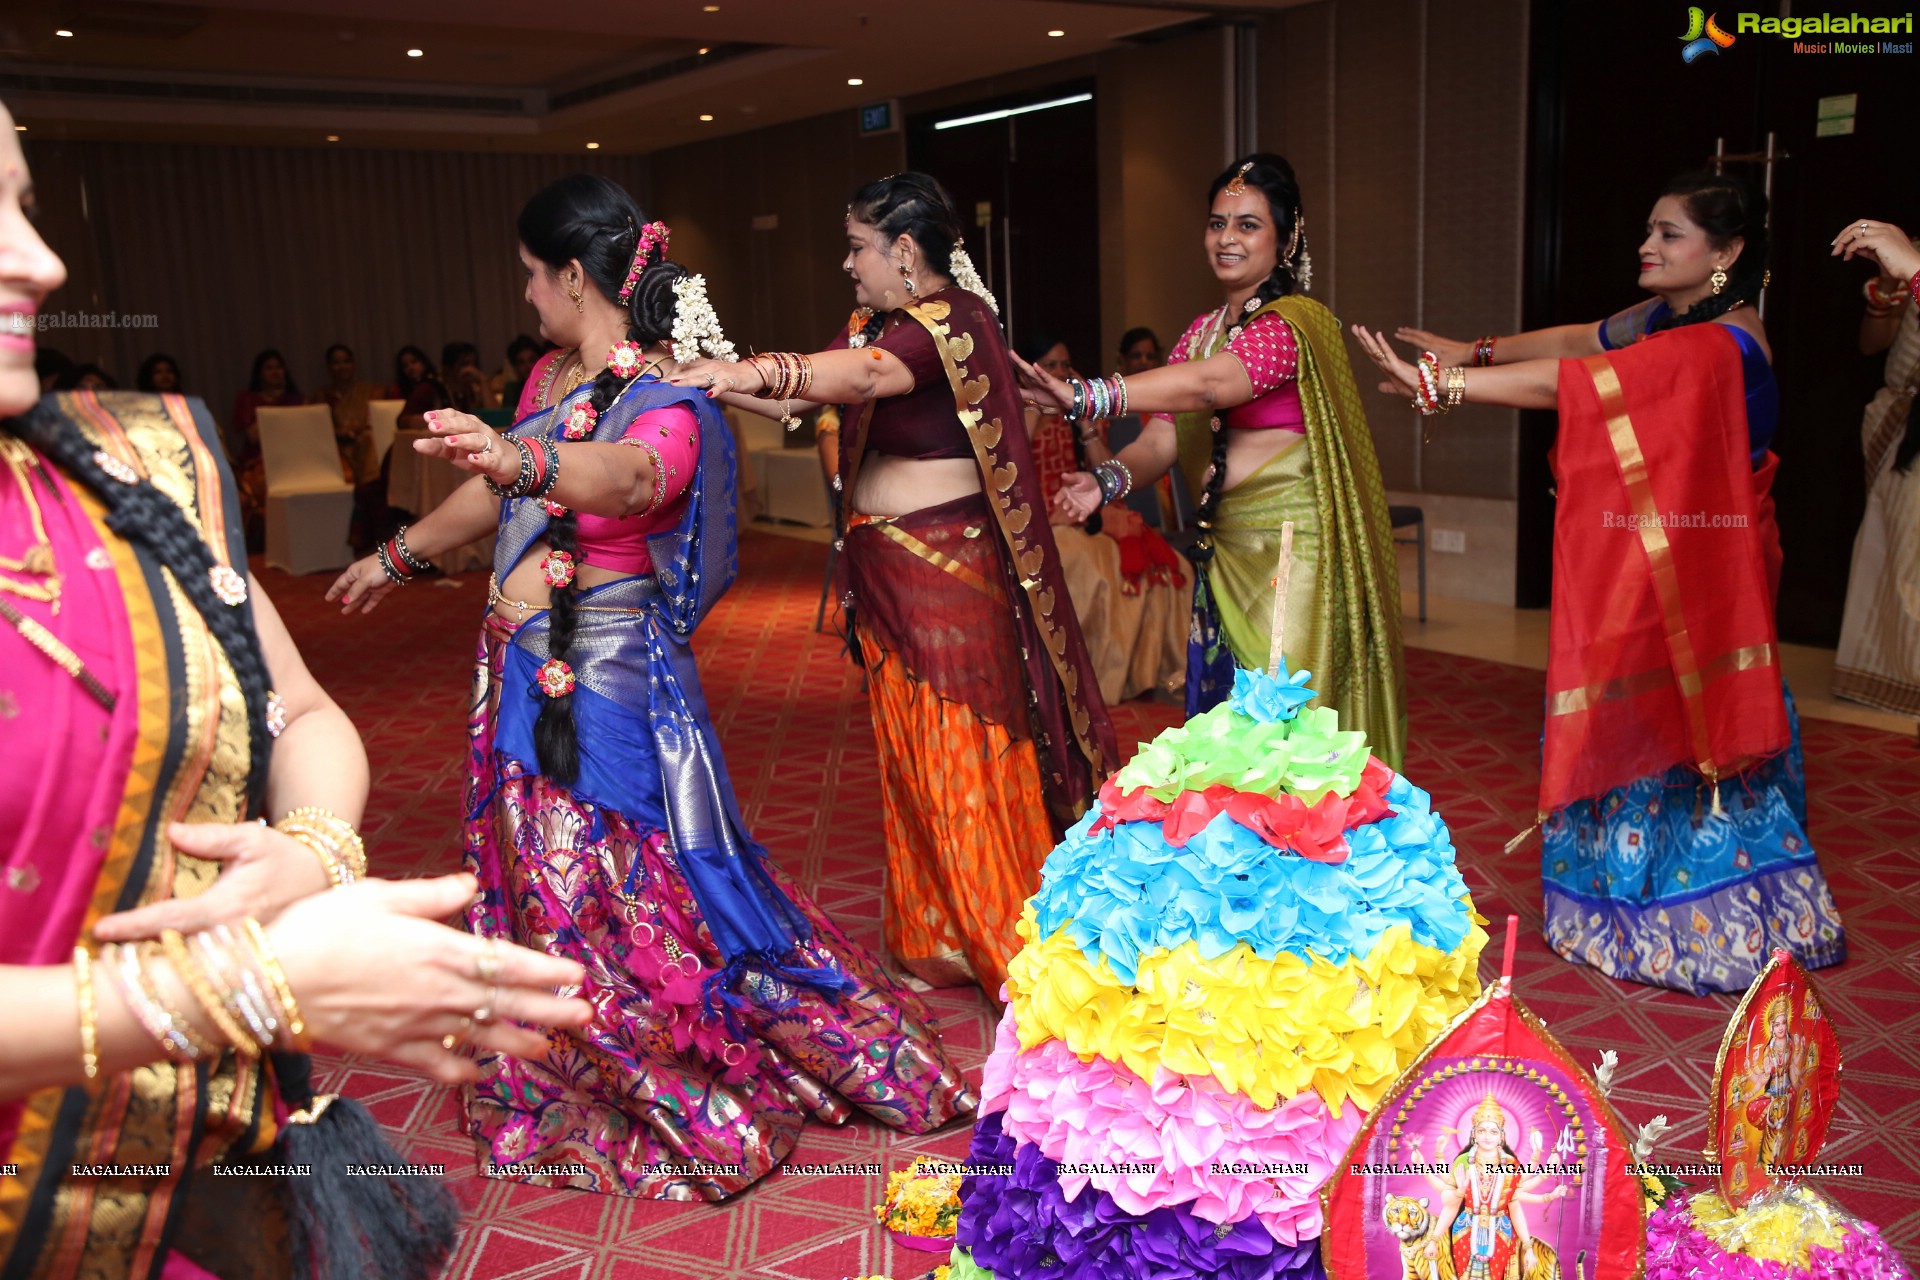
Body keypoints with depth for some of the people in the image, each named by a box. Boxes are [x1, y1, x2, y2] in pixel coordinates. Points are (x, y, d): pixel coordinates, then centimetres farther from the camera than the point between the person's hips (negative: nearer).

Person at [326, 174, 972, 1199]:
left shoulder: (666, 408, -18)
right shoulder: (548, 377, 7)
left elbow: (627, 475, -43)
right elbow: (495, 496, 22)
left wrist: (521, 460, -63)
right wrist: (396, 557, 35)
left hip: (607, 688, -8)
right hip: (520, 679, 8)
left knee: (639, 895, 1)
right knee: (544, 892, 18)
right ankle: (571, 1096, 39)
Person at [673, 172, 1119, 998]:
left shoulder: (955, 321, -16)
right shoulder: (875, 324, 12)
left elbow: (866, 375, -35)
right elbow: (799, 400, 13)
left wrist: (752, 370, -48)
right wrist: (712, 382, 2)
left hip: (949, 565, -9)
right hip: (885, 569, 9)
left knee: (963, 751, -2)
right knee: (910, 751, 13)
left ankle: (1008, 944, 13)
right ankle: (938, 941, 27)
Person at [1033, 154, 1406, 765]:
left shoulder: (1297, 323, -11)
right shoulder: (1201, 331, 14)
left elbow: (1210, 384, -29)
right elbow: (1163, 435, 6)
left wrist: (1082, 395, -38)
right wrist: (1109, 479, -16)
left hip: (1291, 551, -7)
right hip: (1223, 552, 7)